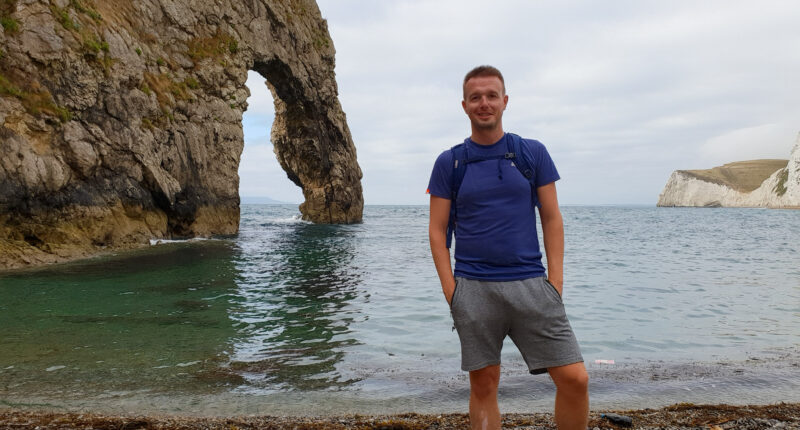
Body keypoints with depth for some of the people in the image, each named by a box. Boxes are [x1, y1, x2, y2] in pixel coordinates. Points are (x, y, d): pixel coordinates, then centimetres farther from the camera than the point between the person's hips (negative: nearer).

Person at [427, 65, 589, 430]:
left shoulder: (533, 153, 6)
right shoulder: (449, 162, 5)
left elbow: (551, 218, 6)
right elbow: (437, 229, 4)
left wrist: (556, 278, -3)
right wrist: (450, 288, -5)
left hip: (531, 283, 1)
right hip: (473, 289, 0)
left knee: (574, 379, -3)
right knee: (483, 385, 7)